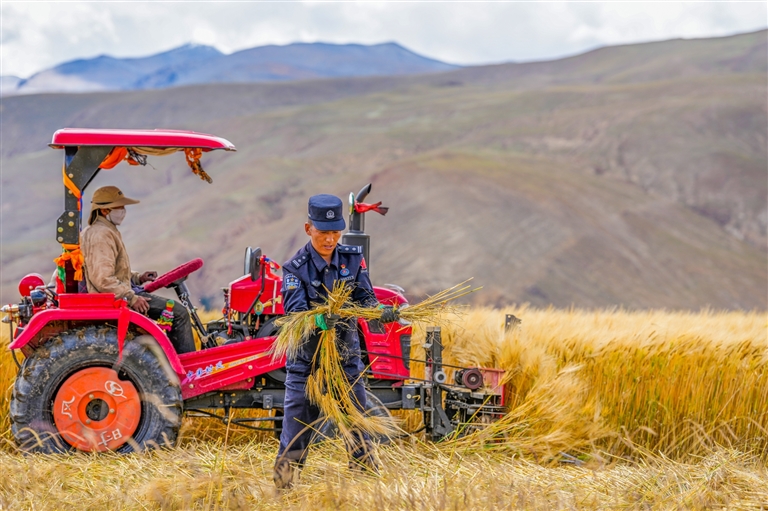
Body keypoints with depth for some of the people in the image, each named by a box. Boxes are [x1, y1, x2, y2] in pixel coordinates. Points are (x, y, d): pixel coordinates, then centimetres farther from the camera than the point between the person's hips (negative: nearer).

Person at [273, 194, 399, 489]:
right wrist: (318, 320, -45)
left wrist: (380, 310, -30)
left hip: (346, 357, 3)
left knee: (358, 428, 11)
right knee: (296, 435, 1)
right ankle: (282, 489, 14)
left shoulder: (353, 259, 0)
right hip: (306, 361, -3)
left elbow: (364, 298, -7)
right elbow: (294, 312, -23)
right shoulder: (295, 268, -11)